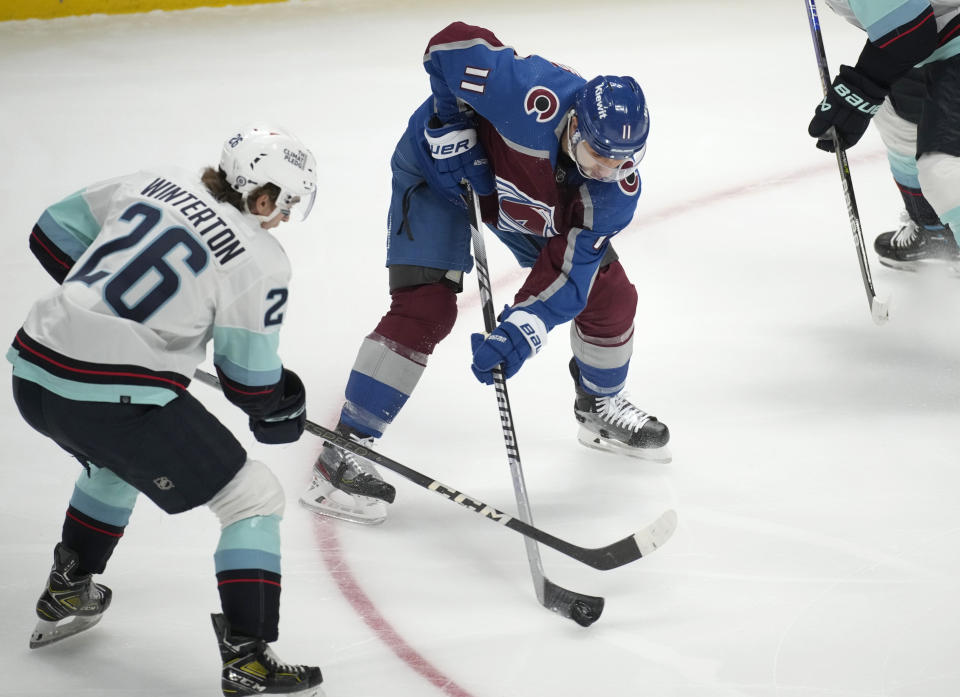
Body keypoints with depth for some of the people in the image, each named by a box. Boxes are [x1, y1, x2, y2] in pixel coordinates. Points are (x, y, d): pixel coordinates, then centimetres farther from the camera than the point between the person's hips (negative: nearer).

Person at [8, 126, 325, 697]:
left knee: (118, 457, 40)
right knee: (255, 497, 5)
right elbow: (252, 381, 1)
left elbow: (54, 235, 20)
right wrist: (284, 409, 22)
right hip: (118, 398, -8)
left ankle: (65, 595, 50)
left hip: (35, 375, 8)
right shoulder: (259, 261, -6)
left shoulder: (156, 184, 11)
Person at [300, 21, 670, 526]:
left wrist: (519, 333, -40)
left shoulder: (617, 187, -27)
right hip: (439, 167, -5)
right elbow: (449, 45, -32)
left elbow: (567, 273, -27)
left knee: (610, 295, 4)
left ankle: (600, 408, 35)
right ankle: (344, 450, -14)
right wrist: (453, 131, -27)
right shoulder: (533, 98, -44)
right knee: (424, 309, -19)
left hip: (536, 207, 5)